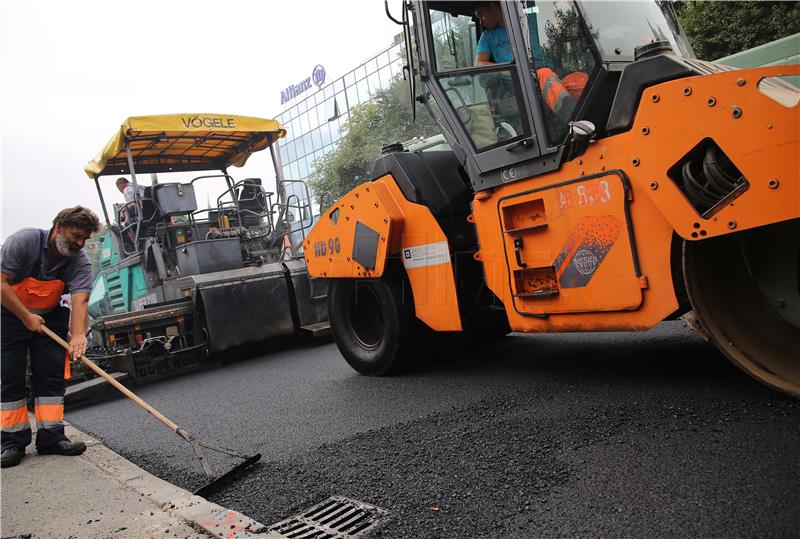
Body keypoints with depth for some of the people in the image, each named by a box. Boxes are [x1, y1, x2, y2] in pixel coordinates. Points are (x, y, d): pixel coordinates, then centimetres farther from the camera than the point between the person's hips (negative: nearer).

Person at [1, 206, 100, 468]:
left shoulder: (81, 262, -16)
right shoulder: (23, 240, -23)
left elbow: (80, 299, -29)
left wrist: (78, 334, -44)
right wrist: (26, 317, -23)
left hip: (49, 317, 3)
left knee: (51, 376, -3)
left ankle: (50, 437, 2)